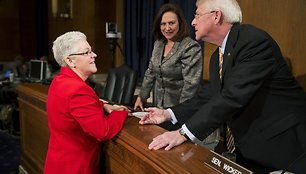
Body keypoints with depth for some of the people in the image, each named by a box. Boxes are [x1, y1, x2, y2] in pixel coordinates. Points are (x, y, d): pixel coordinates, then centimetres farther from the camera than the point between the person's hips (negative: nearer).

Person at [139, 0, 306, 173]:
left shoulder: (255, 41, -23)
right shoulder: (218, 56, 6)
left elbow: (233, 96, -31)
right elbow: (209, 95, 7)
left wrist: (184, 133, -33)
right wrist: (168, 114, -2)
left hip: (284, 144, -7)